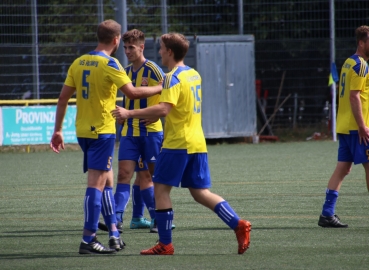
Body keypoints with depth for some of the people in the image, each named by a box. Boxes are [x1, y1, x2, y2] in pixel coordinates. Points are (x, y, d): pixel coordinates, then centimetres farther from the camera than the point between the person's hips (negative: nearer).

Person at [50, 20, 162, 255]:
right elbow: (132, 92, -20)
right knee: (96, 184, -7)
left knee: (107, 181, 16)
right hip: (102, 130, -7)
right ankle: (88, 240, -9)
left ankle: (114, 234, 17)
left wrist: (58, 130, 14)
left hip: (83, 130, 7)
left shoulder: (78, 63, 8)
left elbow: (63, 98, 8)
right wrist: (160, 88, -6)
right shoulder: (109, 64, -12)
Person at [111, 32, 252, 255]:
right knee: (201, 192, 10)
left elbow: (164, 109, -25)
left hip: (178, 143, -8)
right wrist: (149, 115, 26)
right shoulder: (194, 74, 15)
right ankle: (238, 225, -3)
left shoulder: (173, 78, -13)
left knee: (160, 188, 1)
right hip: (197, 142, 8)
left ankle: (165, 244, 0)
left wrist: (130, 113, -23)